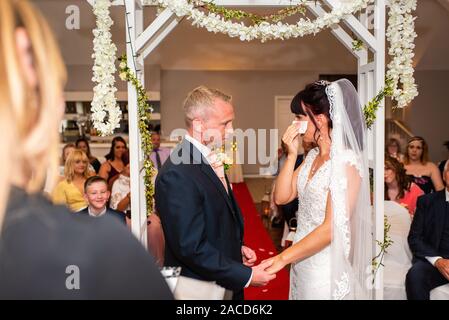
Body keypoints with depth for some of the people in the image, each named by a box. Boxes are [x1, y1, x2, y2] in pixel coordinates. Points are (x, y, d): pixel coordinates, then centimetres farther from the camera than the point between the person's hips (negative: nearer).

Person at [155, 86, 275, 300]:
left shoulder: (209, 159, 5)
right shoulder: (177, 175, -25)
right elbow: (191, 248, -26)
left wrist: (236, 247, 4)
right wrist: (246, 275, -20)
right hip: (199, 288, -8)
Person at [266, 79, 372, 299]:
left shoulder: (346, 161, -19)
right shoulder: (313, 156, 6)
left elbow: (332, 228, -23)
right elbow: (281, 197, 4)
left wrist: (282, 258, -20)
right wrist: (291, 155, -6)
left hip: (326, 270, -7)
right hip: (302, 261, 7)